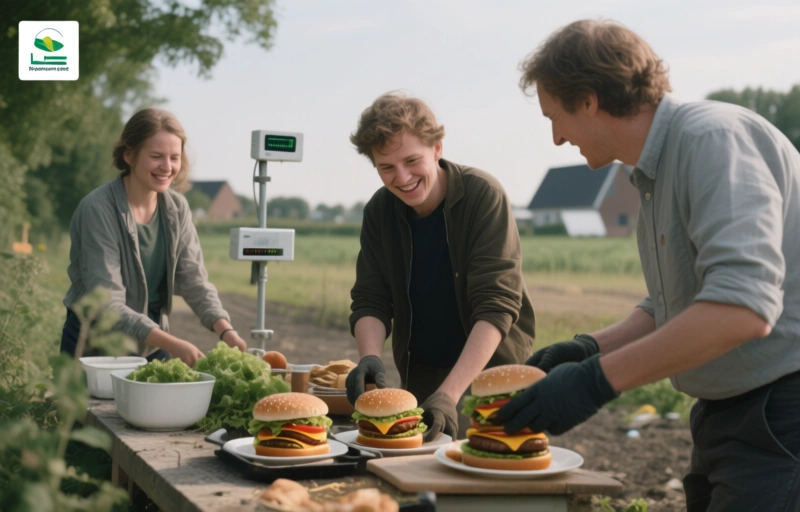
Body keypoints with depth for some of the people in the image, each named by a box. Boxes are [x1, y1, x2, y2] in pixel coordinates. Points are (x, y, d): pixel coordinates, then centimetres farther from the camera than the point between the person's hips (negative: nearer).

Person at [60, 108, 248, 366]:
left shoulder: (176, 207, -2)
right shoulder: (98, 209, -21)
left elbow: (194, 280, -4)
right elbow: (107, 304, -26)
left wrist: (226, 330, -22)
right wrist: (171, 344, -36)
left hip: (152, 346, 5)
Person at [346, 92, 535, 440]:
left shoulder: (483, 195, -19)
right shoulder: (379, 212, -4)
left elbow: (497, 306, -25)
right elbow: (369, 301, -3)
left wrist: (449, 393, -34)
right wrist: (370, 357, -26)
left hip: (491, 369, -4)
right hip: (421, 377, 4)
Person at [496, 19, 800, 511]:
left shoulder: (713, 138, -18)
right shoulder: (656, 169, 12)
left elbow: (744, 308, -30)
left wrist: (598, 381, -27)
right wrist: (591, 348, 7)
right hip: (730, 415, 10)